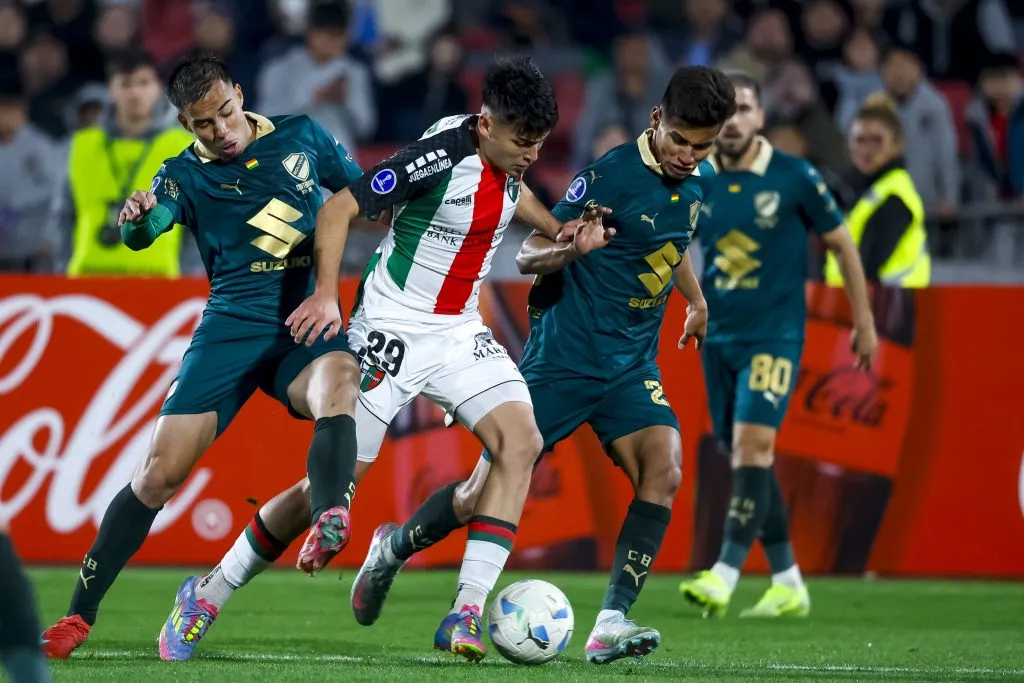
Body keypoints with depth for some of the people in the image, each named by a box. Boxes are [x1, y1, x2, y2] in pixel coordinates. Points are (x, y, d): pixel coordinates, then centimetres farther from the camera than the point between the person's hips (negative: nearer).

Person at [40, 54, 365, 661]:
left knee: (338, 379, -36)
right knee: (161, 472, -7)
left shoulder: (302, 137, 10)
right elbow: (144, 232, -15)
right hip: (231, 329, 0)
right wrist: (136, 219, -38)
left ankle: (329, 521, -60)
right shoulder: (186, 174, 4)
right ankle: (80, 615, 5)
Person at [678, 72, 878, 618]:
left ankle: (725, 577, -24)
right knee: (746, 461, 6)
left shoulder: (795, 178, -7)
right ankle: (788, 585, 15)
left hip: (774, 335, -4)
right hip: (718, 337, 4)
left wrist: (864, 321, 8)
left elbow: (841, 244, 4)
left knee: (751, 446, -19)